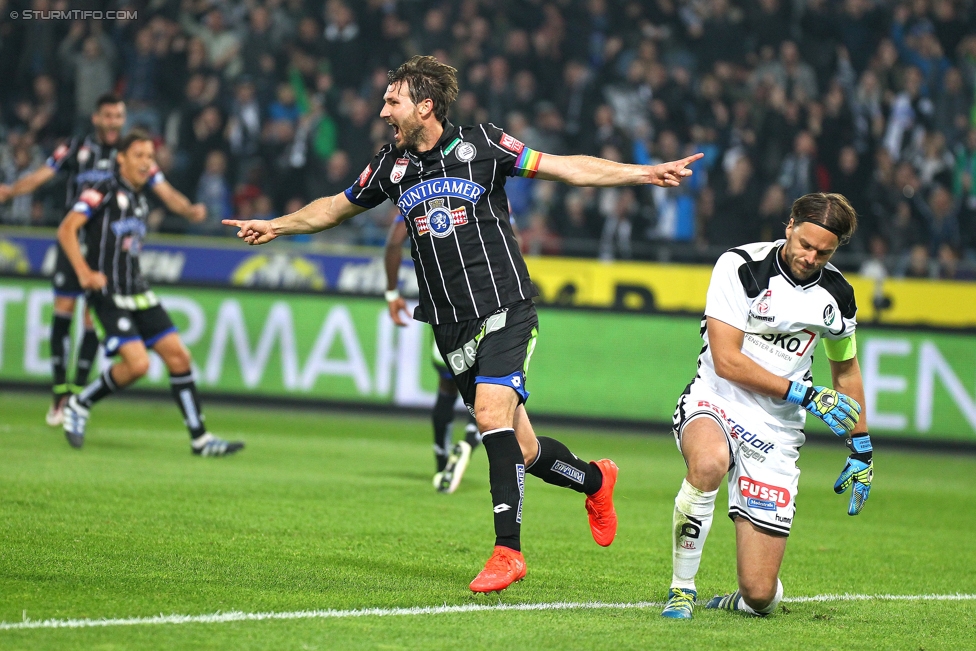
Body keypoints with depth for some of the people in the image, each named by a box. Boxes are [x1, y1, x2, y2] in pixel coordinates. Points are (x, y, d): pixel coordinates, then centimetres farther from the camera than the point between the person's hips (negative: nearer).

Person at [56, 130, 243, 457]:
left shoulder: (139, 197, 16)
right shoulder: (105, 191, -8)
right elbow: (66, 229, -16)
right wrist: (84, 272, -26)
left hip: (137, 292, 8)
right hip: (107, 293, -8)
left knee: (178, 356, 0)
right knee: (137, 362, -21)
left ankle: (200, 439, 4)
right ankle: (78, 406, 2)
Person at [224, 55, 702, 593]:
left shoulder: (480, 146, -3)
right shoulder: (392, 166, 9)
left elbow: (565, 167, -3)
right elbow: (337, 207, 27)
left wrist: (644, 173, -10)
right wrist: (277, 226, 30)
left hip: (504, 309, -4)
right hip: (451, 325, 4)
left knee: (492, 414, -22)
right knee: (521, 450, 3)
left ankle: (508, 549, -17)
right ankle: (594, 479, 32)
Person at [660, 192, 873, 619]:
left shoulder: (836, 296, 3)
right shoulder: (740, 267, -11)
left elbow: (846, 369, 21)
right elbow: (726, 361, -16)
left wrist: (861, 449, 22)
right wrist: (805, 394, -18)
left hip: (776, 435, 3)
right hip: (715, 405, -3)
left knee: (760, 594, -8)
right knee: (708, 462, -43)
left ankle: (743, 602, 32)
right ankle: (682, 588, -22)